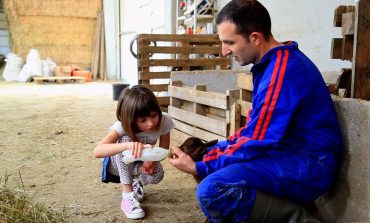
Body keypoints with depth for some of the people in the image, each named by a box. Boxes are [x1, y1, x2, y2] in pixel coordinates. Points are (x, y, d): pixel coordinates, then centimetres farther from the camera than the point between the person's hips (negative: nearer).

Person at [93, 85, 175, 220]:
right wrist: (128, 145, -66)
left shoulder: (165, 122, -28)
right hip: (118, 164, -2)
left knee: (157, 175, -32)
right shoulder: (123, 127, -36)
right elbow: (97, 151, -50)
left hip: (139, 164, 2)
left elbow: (164, 149, -11)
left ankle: (136, 183, 6)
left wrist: (151, 159, -33)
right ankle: (127, 196, -27)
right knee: (126, 139, -36)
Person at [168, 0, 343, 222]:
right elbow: (256, 127, 16)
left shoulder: (283, 69, -21)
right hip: (288, 151, 11)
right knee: (211, 154, 18)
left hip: (308, 163, -11)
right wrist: (212, 151, 6)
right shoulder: (273, 62, 11)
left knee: (212, 190, -30)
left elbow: (257, 143, -22)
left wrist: (198, 168, -13)